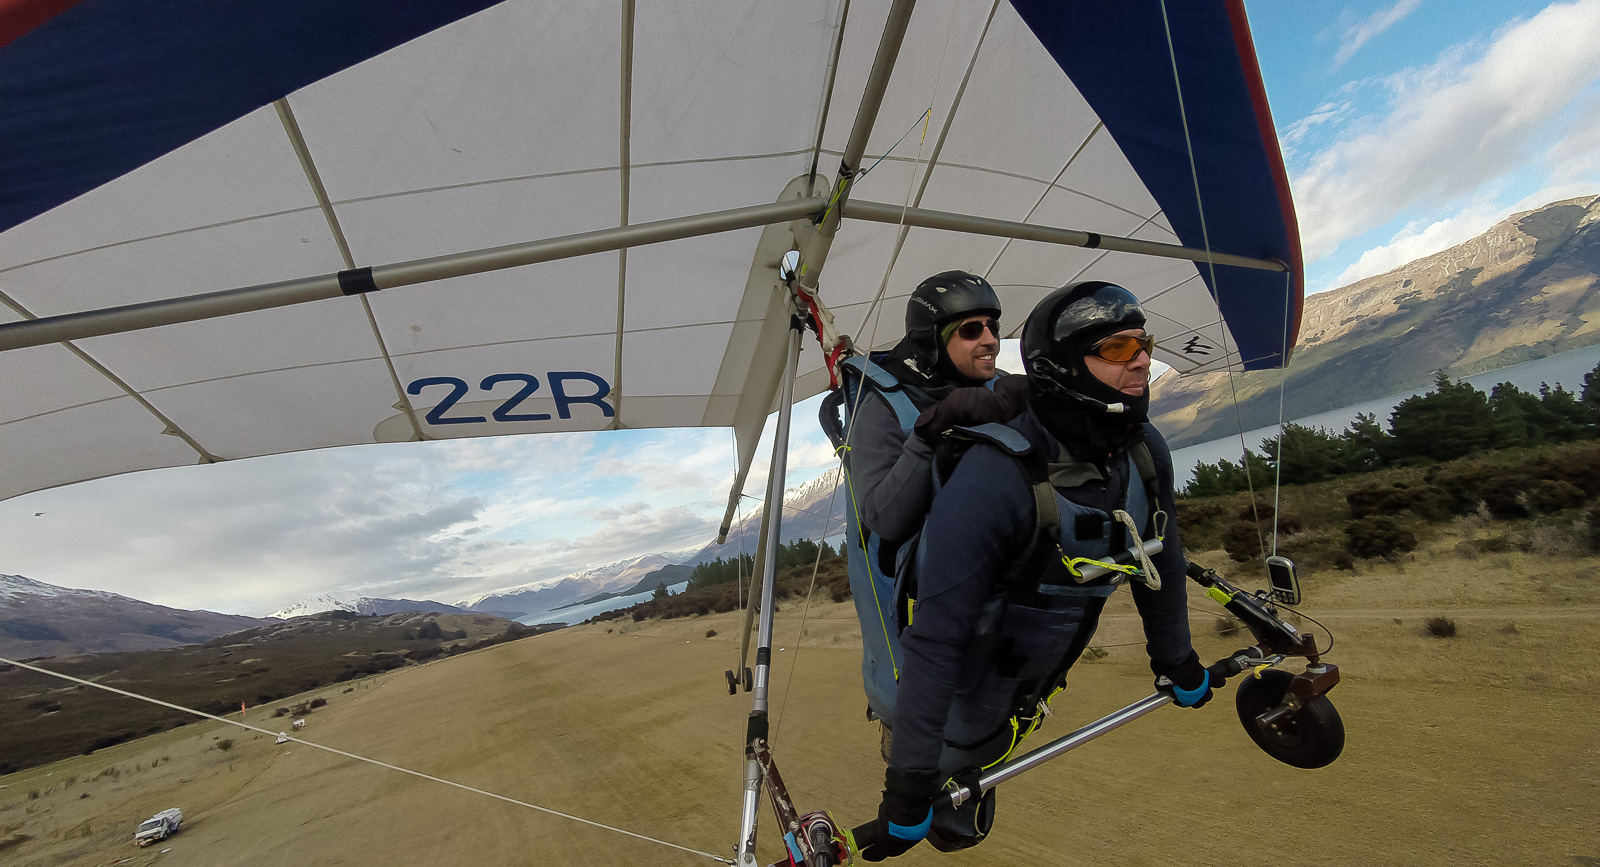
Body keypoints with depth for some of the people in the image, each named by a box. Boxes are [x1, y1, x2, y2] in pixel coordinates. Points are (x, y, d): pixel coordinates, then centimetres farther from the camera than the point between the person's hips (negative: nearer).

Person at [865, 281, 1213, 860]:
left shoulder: (1145, 453, -14)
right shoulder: (996, 478, -38)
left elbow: (1160, 561, 4)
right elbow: (934, 639, -36)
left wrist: (1177, 662, 18)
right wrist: (907, 784, -31)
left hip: (1033, 686, 6)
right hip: (968, 693, -5)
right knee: (955, 825, 18)